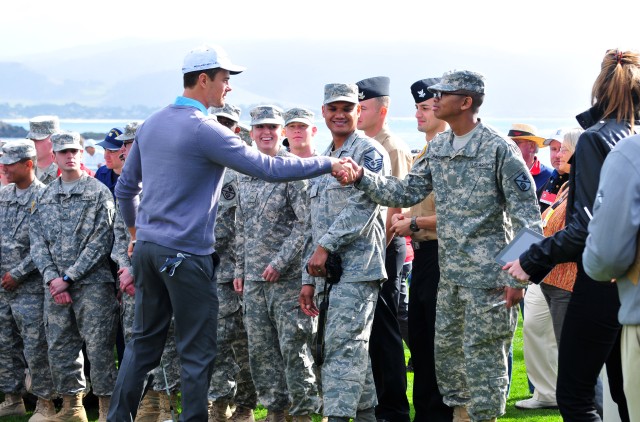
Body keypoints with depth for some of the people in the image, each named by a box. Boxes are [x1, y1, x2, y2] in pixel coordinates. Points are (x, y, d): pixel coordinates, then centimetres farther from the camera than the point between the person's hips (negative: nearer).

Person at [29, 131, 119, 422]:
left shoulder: (98, 192, -1)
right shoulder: (45, 196, 13)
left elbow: (100, 242, -8)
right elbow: (37, 241, 8)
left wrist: (69, 277, -11)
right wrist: (52, 278, -7)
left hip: (92, 283, -5)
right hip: (55, 286, 5)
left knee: (99, 348, -5)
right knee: (60, 348, 9)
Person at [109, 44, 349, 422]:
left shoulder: (150, 125, 10)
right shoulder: (205, 130, -14)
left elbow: (125, 187, 18)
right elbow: (269, 168, -17)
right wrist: (328, 164, -13)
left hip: (148, 247, 8)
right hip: (186, 254, -8)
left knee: (144, 342, 15)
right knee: (198, 351, 1)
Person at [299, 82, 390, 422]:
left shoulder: (370, 152, -3)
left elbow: (363, 205, -16)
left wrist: (326, 246, -16)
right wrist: (308, 278, 16)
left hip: (357, 266, -8)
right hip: (329, 270, 8)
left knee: (342, 347, -13)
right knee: (355, 350, 11)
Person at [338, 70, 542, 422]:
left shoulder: (499, 148, -12)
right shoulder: (437, 148, 10)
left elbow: (527, 217, -12)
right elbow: (406, 192, 12)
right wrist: (361, 178, -3)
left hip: (487, 274, -8)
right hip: (449, 272, 8)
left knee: (482, 354, -3)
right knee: (446, 349, 14)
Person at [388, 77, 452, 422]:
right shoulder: (422, 155, 18)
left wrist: (415, 223, -14)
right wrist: (404, 217, 10)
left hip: (440, 254, -9)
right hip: (421, 254, 9)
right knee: (418, 338, 12)